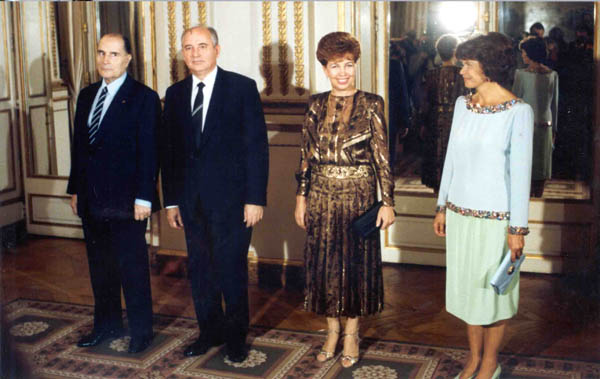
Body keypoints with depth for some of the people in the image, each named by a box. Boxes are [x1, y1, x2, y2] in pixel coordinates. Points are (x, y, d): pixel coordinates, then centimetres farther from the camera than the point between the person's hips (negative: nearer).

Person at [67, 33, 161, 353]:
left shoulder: (144, 98, -7)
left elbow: (149, 151, -11)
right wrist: (75, 189, 12)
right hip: (91, 199, 6)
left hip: (125, 200, -6)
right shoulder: (86, 95, 13)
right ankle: (106, 325, 30)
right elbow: (79, 145, 16)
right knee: (100, 266, 15)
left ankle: (141, 331, 16)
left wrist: (143, 197, -16)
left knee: (132, 267, 2)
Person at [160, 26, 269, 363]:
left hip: (231, 198, -4)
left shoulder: (242, 88, -4)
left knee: (232, 270, 3)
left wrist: (255, 198, -11)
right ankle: (211, 331, 28)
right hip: (192, 200, 4)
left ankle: (236, 336, 21)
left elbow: (257, 145, -6)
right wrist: (171, 200, 8)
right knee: (200, 270, 12)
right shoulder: (175, 94, 10)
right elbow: (169, 149, 11)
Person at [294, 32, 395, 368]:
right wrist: (301, 197, 6)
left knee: (356, 263, 6)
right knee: (324, 262, 10)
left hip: (358, 195, -3)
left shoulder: (371, 104, -5)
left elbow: (382, 156, -6)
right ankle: (332, 331, 27)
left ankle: (352, 333, 23)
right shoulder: (317, 105, 5)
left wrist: (388, 201, -9)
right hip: (322, 195, 3)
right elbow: (307, 154, 8)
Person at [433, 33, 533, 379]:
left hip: (495, 217, -5)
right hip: (460, 213, 6)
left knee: (493, 289, 8)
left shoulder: (518, 112, -13)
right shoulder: (463, 104, 5)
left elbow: (520, 172, -12)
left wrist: (518, 227, -12)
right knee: (468, 286, 15)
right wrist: (443, 206, 13)